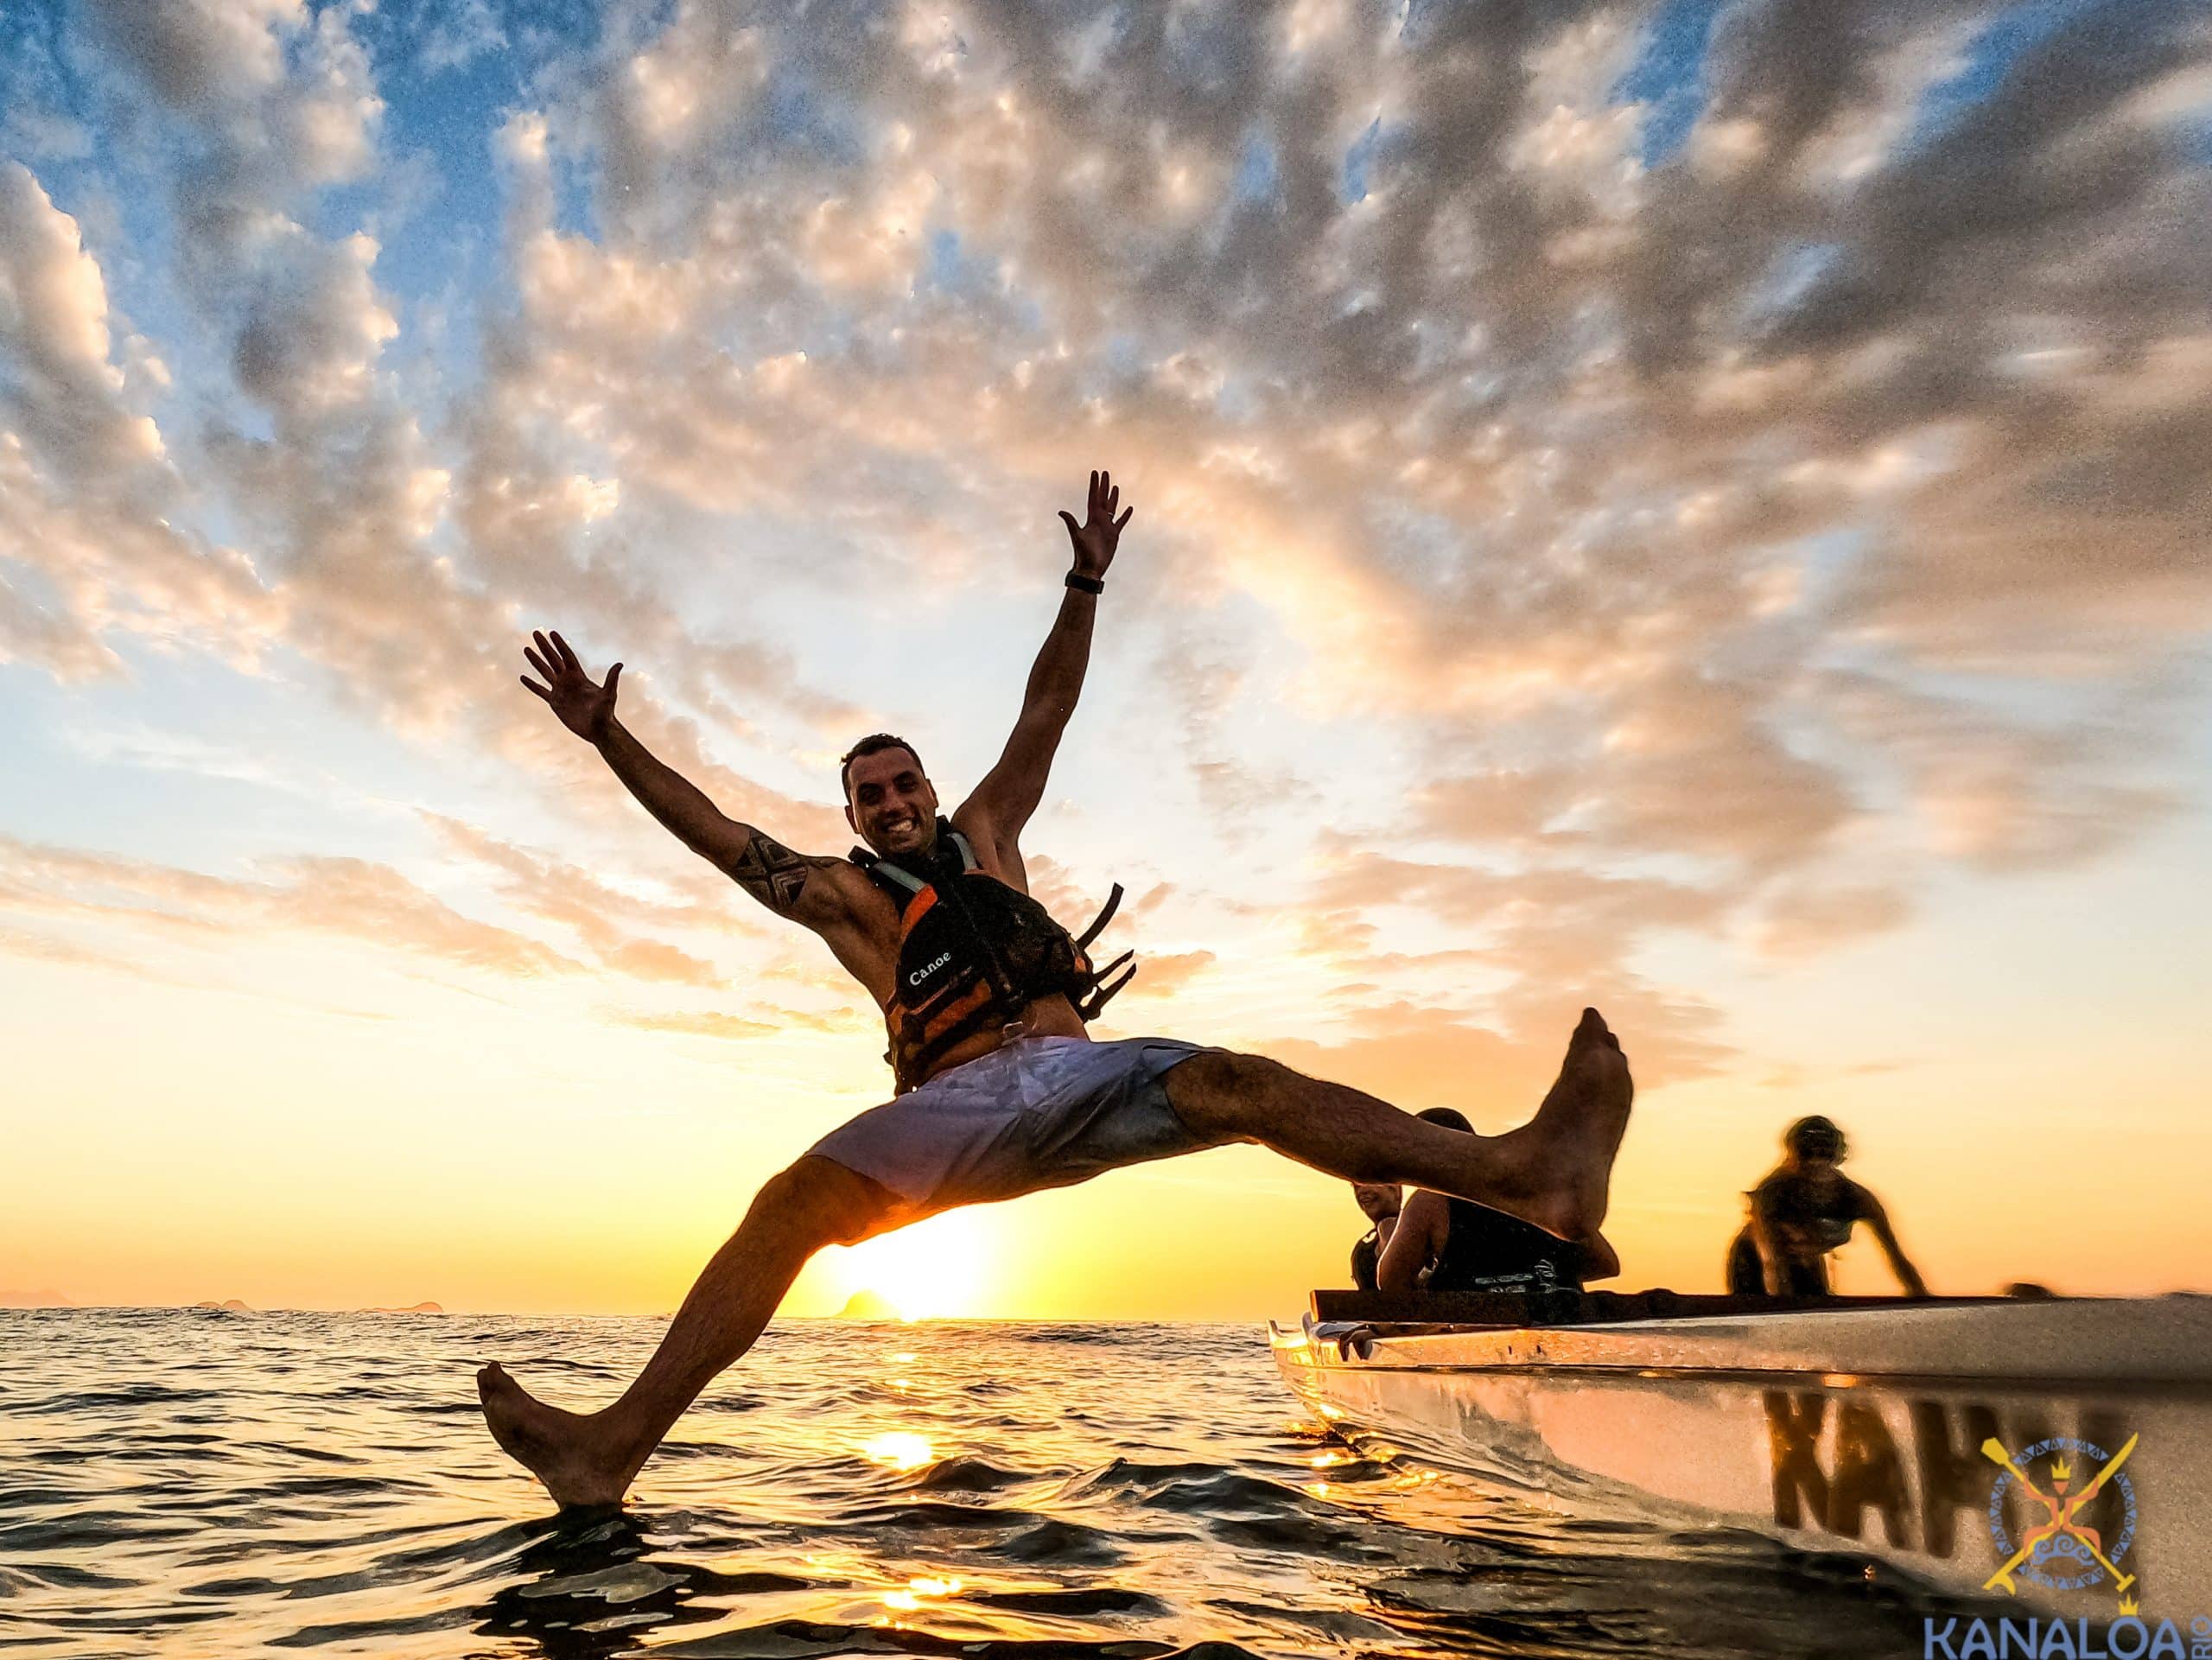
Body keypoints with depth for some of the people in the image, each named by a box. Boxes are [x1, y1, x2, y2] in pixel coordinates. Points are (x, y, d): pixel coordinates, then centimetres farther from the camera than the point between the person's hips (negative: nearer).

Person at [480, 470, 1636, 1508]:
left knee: (1245, 1086, -23)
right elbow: (714, 832, 12)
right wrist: (607, 737, 6)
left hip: (1082, 1074, 2)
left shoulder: (984, 835, 25)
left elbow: (1043, 716, 21)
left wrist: (1085, 585, 17)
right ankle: (616, 1443, -25)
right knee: (790, 1205, -25)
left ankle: (1528, 1169, -35)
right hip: (961, 1105, -1)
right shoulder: (842, 893, 19)